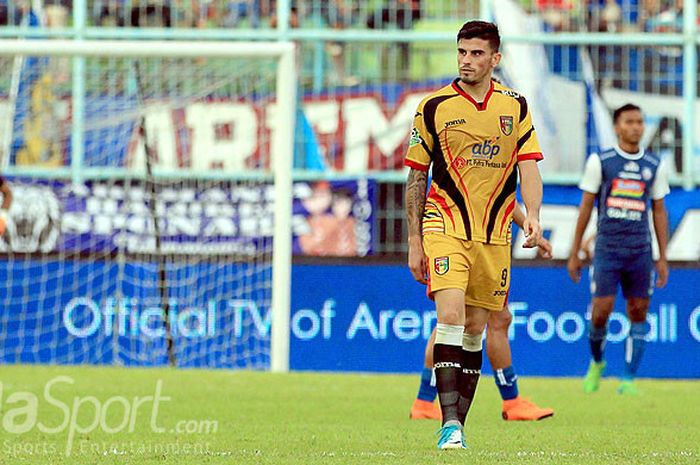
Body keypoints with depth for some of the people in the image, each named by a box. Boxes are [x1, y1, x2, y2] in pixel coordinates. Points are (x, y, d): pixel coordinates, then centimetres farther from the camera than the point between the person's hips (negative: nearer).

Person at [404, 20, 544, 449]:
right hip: (445, 225, -3)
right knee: (451, 317, -19)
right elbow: (416, 177, 5)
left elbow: (528, 168, 3)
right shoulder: (433, 107, 0)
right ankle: (450, 423, -23)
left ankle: (458, 422, 16)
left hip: (494, 234, 3)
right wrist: (415, 242, 3)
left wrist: (532, 216, -16)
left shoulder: (515, 106, 6)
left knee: (475, 329, 7)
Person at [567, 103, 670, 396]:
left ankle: (628, 380, 7)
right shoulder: (600, 162, 2)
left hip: (640, 250, 2)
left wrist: (663, 259, 10)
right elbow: (586, 207, 6)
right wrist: (574, 254, 5)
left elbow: (659, 212, 13)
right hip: (607, 248, -2)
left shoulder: (655, 166, 9)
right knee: (601, 313, -8)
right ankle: (596, 362, 21)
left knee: (638, 314, 0)